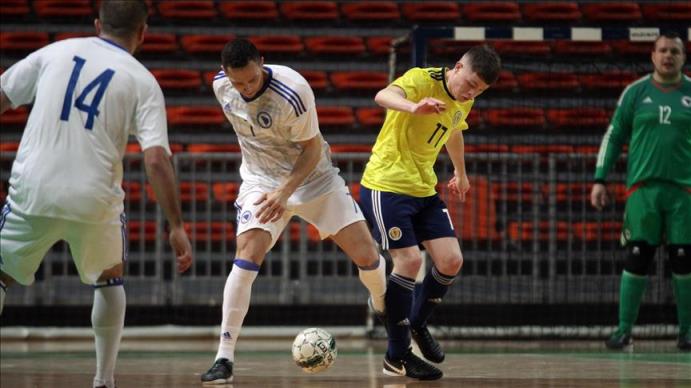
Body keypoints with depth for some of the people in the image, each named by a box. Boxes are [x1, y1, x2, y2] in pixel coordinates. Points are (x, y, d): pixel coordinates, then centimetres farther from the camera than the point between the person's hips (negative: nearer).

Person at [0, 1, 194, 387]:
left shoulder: (56, 52, 9)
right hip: (94, 199, 0)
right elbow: (156, 158, -8)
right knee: (110, 281, 26)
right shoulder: (142, 81, 3)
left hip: (32, 191, 0)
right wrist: (177, 226, -6)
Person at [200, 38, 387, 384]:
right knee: (247, 253, -21)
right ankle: (224, 359, -19)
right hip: (260, 180, 2)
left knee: (366, 255, -4)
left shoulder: (293, 92, -29)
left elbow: (312, 149, -18)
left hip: (313, 175, -2)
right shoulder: (221, 86, -12)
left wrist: (284, 193, -29)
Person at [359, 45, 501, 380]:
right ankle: (397, 357, -5)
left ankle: (417, 324, 24)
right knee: (409, 260, -16)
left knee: (451, 260, -2)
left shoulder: (464, 101, 6)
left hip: (424, 189, 8)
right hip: (386, 185, -8)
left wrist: (460, 173, 44)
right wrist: (414, 108, -61)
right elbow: (384, 96, -40)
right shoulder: (422, 79, -18)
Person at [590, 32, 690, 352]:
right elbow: (613, 137, 10)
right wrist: (600, 180, 3)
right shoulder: (635, 93, 7)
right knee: (636, 259, -5)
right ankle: (624, 331, 1)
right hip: (643, 187, 0)